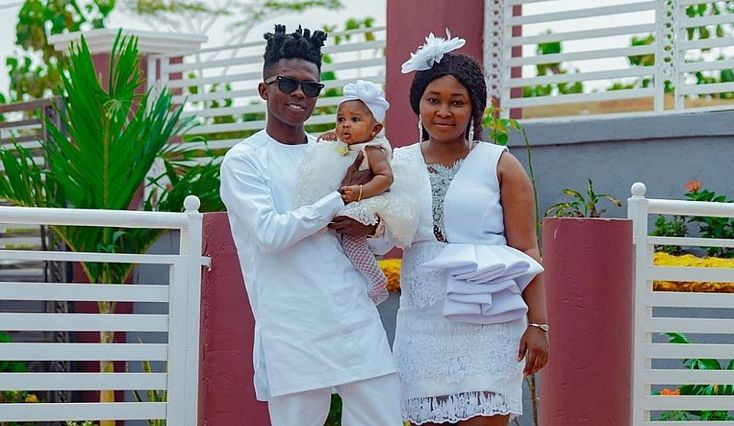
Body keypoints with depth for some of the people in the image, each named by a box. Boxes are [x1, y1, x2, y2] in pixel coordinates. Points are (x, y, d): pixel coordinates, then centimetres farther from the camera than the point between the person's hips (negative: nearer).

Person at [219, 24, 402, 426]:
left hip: (357, 319, 5)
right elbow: (271, 233, -15)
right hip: (293, 330, -5)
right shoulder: (242, 160, 1)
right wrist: (342, 197, -7)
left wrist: (369, 226, -5)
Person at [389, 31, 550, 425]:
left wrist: (537, 324, -7)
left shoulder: (500, 165, 3)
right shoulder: (398, 164, 9)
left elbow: (526, 252, 1)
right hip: (423, 328, 2)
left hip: (488, 325, -2)